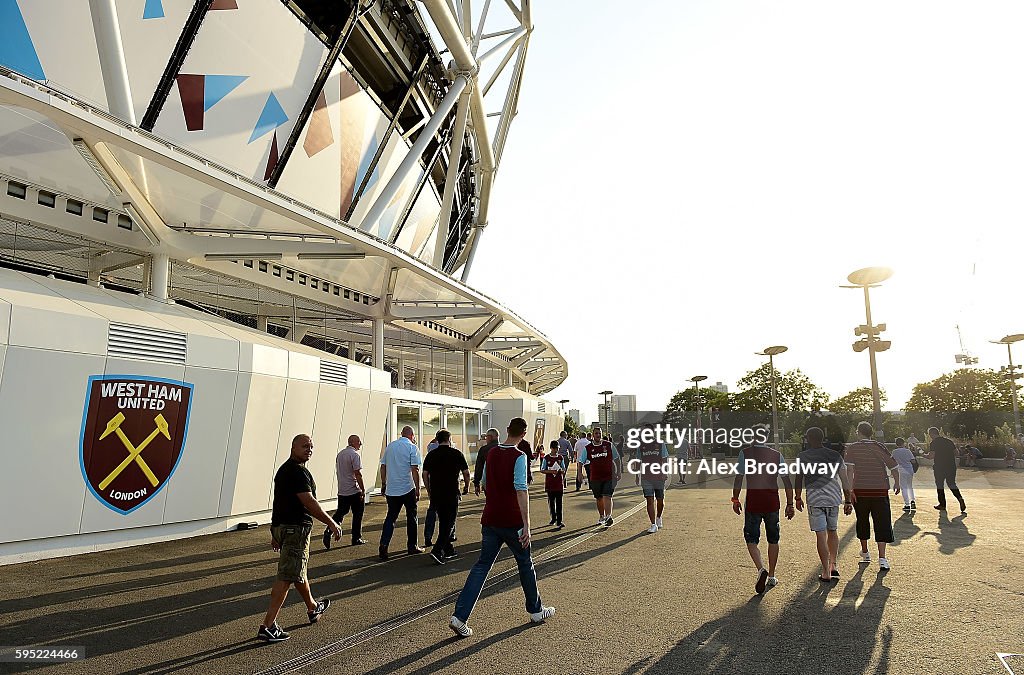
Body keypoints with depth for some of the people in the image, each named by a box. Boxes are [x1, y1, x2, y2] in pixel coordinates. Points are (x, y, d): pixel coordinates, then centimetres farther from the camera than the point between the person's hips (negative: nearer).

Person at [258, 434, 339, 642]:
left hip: (281, 526, 11)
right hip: (296, 528, -11)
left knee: (298, 570, 22)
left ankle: (313, 609, 40)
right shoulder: (298, 471, -18)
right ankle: (268, 625, -5)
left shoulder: (284, 469, 14)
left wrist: (275, 533, 24)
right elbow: (309, 503, -22)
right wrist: (332, 524, -16)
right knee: (287, 577, -6)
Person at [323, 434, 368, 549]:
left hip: (341, 491, 7)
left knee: (340, 513, 11)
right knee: (357, 514, 6)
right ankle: (356, 539, 12)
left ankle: (329, 531, -8)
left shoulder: (340, 454, 11)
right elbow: (358, 474, -19)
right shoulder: (354, 454, -15)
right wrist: (363, 490, -12)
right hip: (354, 491, -7)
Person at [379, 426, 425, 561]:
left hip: (391, 489, 4)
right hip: (407, 489, -4)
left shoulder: (390, 446, 9)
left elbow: (383, 467, 11)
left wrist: (383, 484, 20)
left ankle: (383, 545, -4)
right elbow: (414, 470, -13)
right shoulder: (412, 447, -7)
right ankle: (412, 546, 18)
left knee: (390, 517, 10)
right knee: (411, 517, 11)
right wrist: (417, 489, -9)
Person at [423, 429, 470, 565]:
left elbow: (425, 474, 2)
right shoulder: (457, 453, -3)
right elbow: (466, 472, -1)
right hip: (451, 493, -4)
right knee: (449, 523, 1)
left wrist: (429, 490, 13)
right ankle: (437, 550, -13)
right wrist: (467, 487, 15)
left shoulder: (431, 454, 5)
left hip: (435, 494, 4)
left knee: (443, 522, 15)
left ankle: (449, 551, 22)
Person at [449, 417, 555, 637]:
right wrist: (526, 525, -20)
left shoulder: (491, 454, 7)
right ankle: (536, 610, 29)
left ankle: (459, 616, -1)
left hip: (490, 519, 5)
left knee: (482, 566, 8)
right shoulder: (519, 456, -13)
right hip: (512, 521, -5)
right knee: (525, 564, 14)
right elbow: (521, 491, -20)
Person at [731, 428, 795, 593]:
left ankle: (761, 569, -17)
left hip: (753, 502, -3)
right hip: (772, 502, 3)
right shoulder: (777, 455, 5)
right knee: (773, 539, 17)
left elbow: (738, 478, -7)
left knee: (751, 539, 5)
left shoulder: (745, 453, -4)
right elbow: (787, 482, 3)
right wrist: (790, 504, 8)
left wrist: (735, 500, 1)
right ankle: (771, 577, 23)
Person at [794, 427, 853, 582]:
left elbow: (799, 479, 1)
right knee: (833, 532, 21)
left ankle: (826, 573, 3)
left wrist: (798, 498, 13)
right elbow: (845, 480, 4)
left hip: (814, 500, -3)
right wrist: (848, 501, 11)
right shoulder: (835, 455, 4)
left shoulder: (803, 456, -3)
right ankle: (833, 565, 26)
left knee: (821, 535, 0)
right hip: (833, 498, 4)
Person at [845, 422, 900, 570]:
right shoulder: (879, 447, 1)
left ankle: (865, 553, 31)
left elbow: (849, 469, -12)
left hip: (860, 490, 0)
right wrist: (897, 483, 14)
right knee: (881, 522, 2)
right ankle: (882, 557, -6)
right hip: (880, 491, 0)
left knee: (862, 521, 16)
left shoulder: (852, 448, -1)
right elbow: (893, 466, -1)